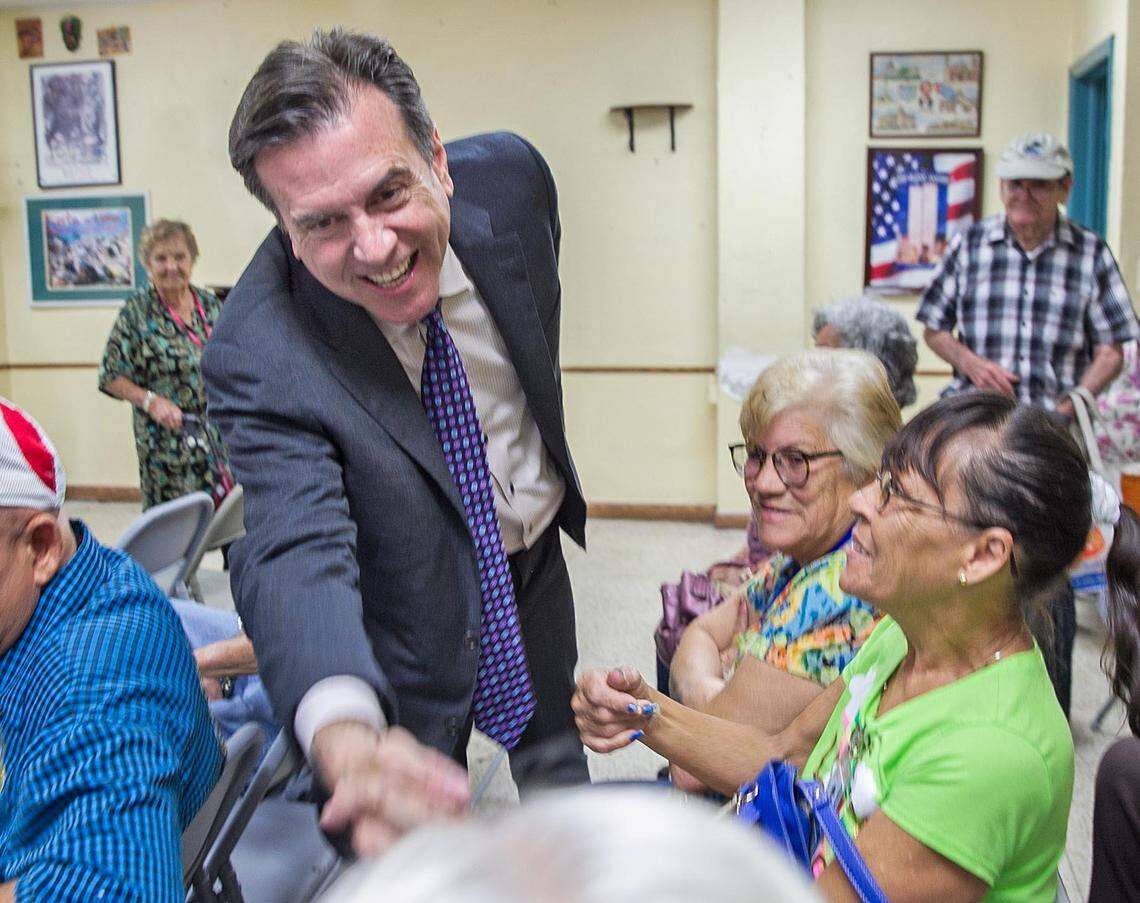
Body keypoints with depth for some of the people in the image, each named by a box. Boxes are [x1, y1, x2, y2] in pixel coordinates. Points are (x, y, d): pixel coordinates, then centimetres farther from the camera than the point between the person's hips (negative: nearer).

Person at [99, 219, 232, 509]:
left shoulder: (211, 305, 8)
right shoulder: (136, 311, -5)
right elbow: (111, 378, -4)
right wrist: (151, 400, -17)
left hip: (220, 437, 4)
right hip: (166, 438, -4)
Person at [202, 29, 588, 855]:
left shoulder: (509, 174, -23)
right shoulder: (259, 354, -36)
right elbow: (296, 548, -44)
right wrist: (346, 739, -65)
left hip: (536, 552, 5)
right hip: (415, 602, -4)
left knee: (557, 749, 30)